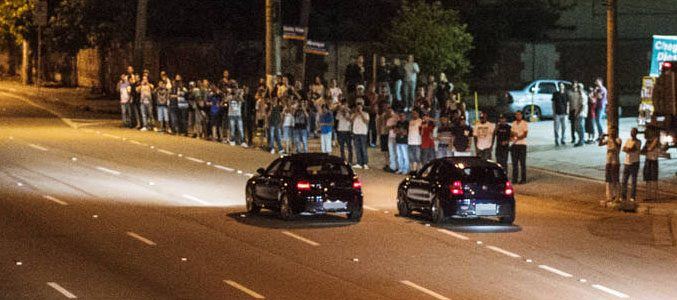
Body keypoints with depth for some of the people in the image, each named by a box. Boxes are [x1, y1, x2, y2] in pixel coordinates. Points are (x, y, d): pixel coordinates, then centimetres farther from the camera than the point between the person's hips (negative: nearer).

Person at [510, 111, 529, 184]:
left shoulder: (524, 124, -2)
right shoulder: (513, 124, 14)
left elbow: (525, 134, -11)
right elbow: (511, 134, 12)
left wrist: (517, 138, -22)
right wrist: (513, 134, -11)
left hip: (522, 144, -5)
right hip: (514, 145, 5)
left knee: (522, 163, -4)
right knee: (514, 162, 5)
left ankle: (523, 179, -1)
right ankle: (514, 178, 10)